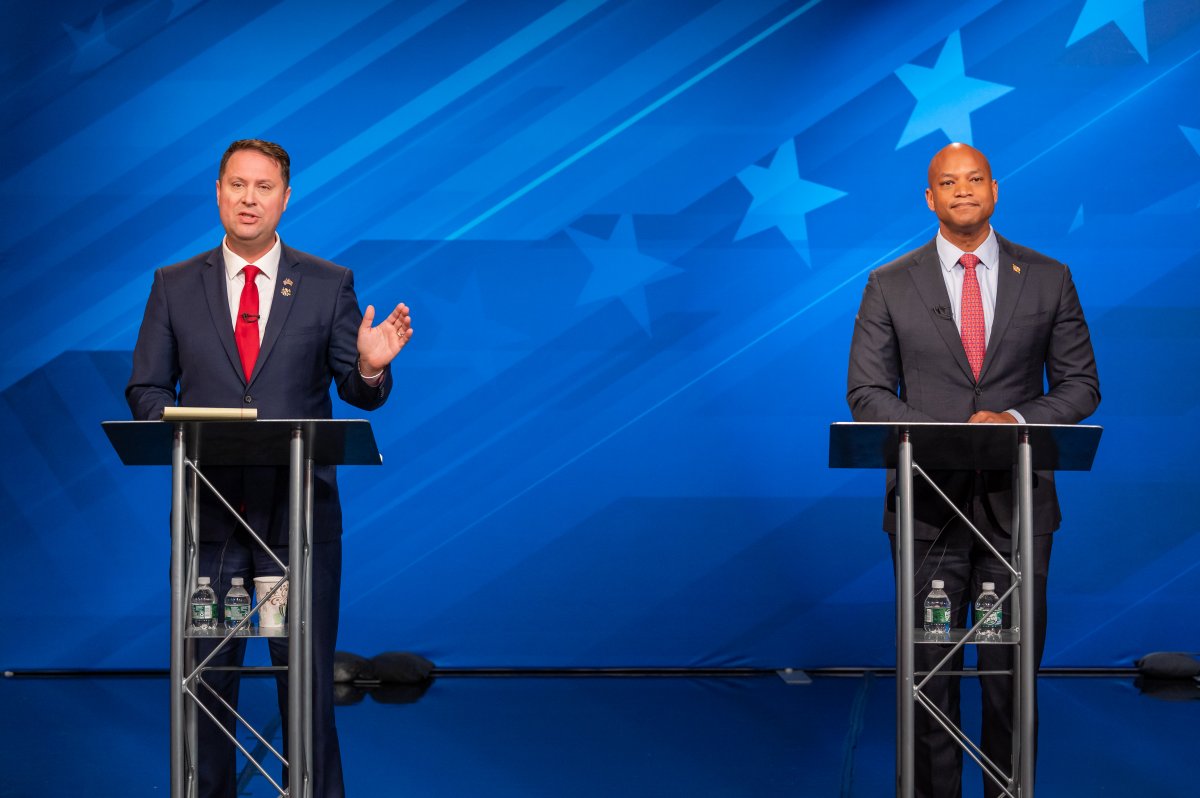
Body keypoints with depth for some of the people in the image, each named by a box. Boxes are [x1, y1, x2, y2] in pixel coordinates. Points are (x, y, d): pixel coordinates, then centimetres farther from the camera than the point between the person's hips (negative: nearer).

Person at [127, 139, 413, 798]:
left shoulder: (329, 285, 5)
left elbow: (358, 392, 3)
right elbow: (145, 389, 8)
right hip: (208, 509, 1)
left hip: (300, 510, -1)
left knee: (308, 673, 3)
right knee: (204, 674, 7)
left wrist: (371, 367, -19)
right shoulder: (174, 286, 8)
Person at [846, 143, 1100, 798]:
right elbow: (866, 391, 3)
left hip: (1018, 502, 0)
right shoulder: (889, 286, 5)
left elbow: (1080, 384, 7)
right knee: (928, 667, 3)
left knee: (1013, 668, 4)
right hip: (928, 503, 0)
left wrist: (1017, 419, -13)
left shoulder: (1048, 279, 6)